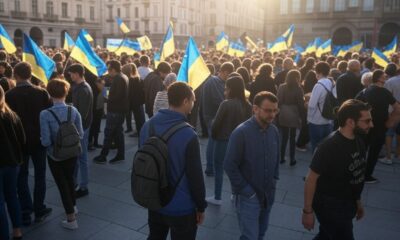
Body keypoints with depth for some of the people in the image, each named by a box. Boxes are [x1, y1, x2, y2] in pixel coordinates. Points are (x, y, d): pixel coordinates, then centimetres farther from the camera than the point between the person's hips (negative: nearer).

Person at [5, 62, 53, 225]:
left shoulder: (9, 95, -12)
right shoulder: (42, 93, -10)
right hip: (39, 140, 1)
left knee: (22, 176, 12)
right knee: (40, 175, 13)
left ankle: (25, 213, 15)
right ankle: (39, 210, 20)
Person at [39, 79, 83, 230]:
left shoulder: (45, 114, -20)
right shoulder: (73, 110, -10)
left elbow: (46, 142, -20)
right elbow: (80, 134, -6)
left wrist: (41, 139, 2)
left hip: (55, 156, -3)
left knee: (62, 184, 12)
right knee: (69, 179, 27)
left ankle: (71, 219, 23)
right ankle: (73, 206, 49)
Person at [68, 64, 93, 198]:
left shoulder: (83, 90, -20)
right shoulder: (79, 86, 9)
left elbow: (83, 113, -23)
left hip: (81, 126, -9)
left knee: (81, 157, 1)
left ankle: (83, 187, 12)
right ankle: (73, 182, 34)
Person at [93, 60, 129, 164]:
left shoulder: (118, 79, -19)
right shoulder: (123, 77, 12)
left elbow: (116, 97, -25)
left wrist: (107, 98, -9)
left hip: (115, 110, -10)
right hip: (120, 109, 10)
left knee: (108, 133, 0)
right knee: (118, 132, 13)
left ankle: (103, 156, 9)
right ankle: (120, 155, 19)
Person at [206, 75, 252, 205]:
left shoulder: (226, 104, -21)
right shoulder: (247, 105, -3)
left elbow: (216, 123, -15)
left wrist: (213, 136, 2)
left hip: (223, 141, -6)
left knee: (219, 169, 10)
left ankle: (217, 198, 20)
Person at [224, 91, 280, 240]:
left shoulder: (274, 131, -2)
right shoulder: (241, 133, -20)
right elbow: (229, 166, -17)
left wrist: (274, 182, 6)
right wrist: (246, 191, -15)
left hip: (268, 194, 6)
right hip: (248, 196, -6)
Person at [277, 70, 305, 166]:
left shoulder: (281, 87, 1)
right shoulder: (298, 89, -9)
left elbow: (278, 101, 1)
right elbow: (300, 104, -7)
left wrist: (280, 111, 9)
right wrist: (302, 116, 2)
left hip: (283, 115, 3)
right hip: (294, 115, -2)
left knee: (284, 137, 11)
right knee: (292, 137, 7)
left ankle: (282, 158, 16)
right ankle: (292, 159, 11)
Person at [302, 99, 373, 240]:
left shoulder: (358, 141, -2)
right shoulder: (329, 146, -27)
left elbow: (356, 175, 9)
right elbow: (311, 179, -22)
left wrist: (358, 201, 16)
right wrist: (307, 211, -18)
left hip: (348, 204, 8)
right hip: (329, 206, -8)